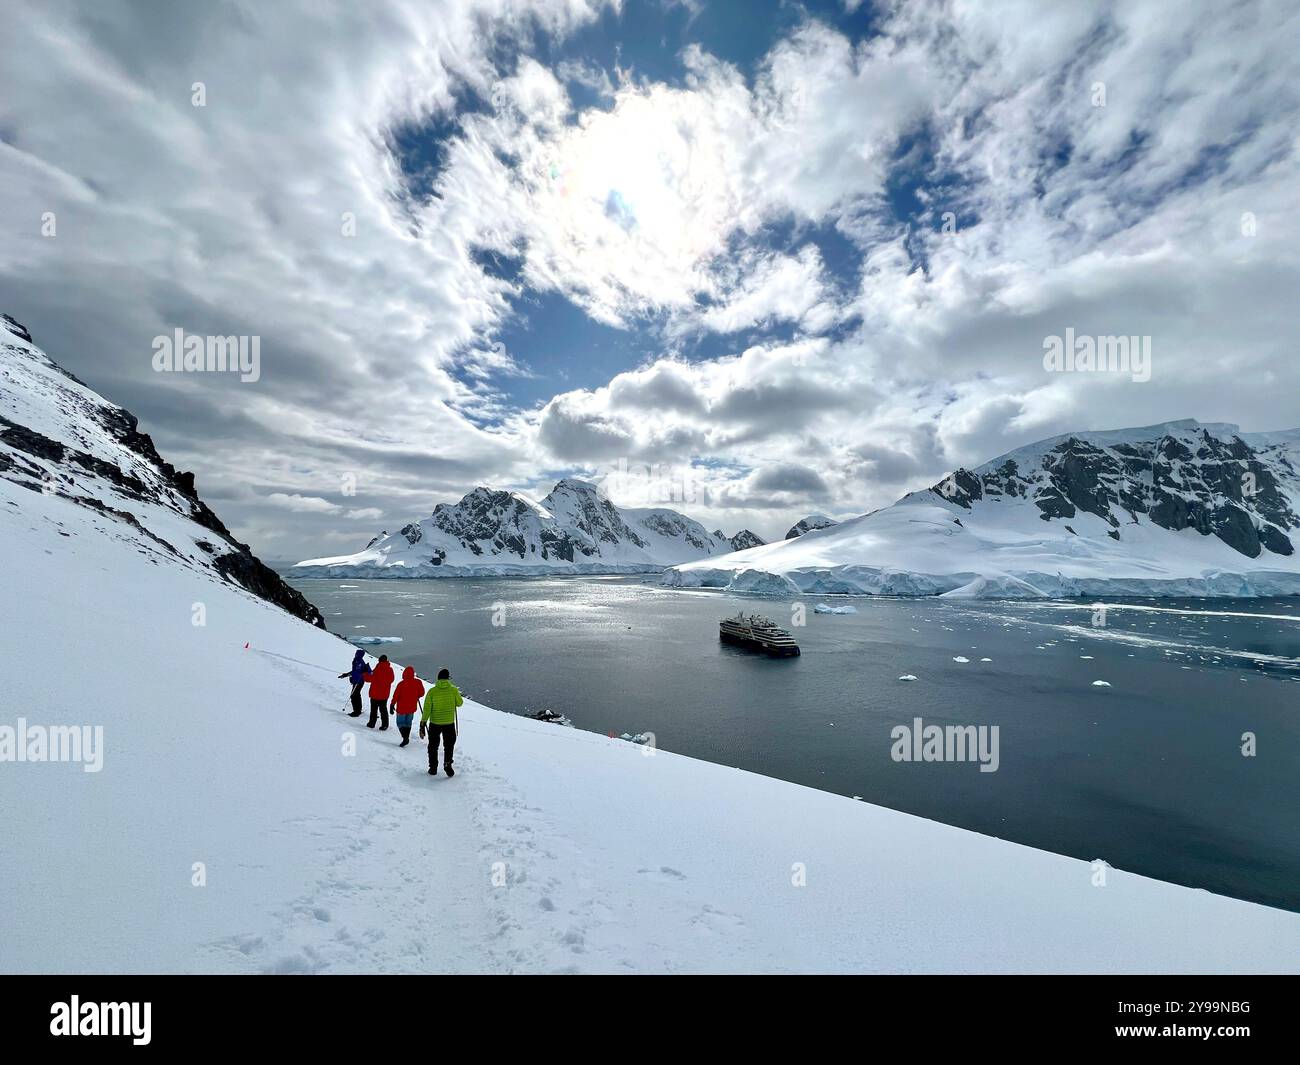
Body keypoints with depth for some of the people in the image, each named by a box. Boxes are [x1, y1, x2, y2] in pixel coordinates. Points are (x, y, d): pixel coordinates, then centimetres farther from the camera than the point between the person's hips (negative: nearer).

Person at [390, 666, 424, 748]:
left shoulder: (401, 684, -19)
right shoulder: (418, 682, -10)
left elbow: (396, 696, -12)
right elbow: (422, 693, 0)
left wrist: (392, 705, 1)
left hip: (402, 708, -3)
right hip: (412, 707, 3)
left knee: (400, 723, 10)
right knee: (408, 723, 20)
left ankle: (405, 737, -7)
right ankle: (406, 737, 22)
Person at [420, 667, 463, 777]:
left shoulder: (432, 691, -10)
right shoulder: (454, 689, -10)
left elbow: (427, 709, -10)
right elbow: (460, 703, 3)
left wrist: (422, 724, -4)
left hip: (434, 723, 0)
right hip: (449, 723, 0)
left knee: (433, 746, 19)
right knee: (449, 746, 18)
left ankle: (433, 768, 24)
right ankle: (447, 765, 7)